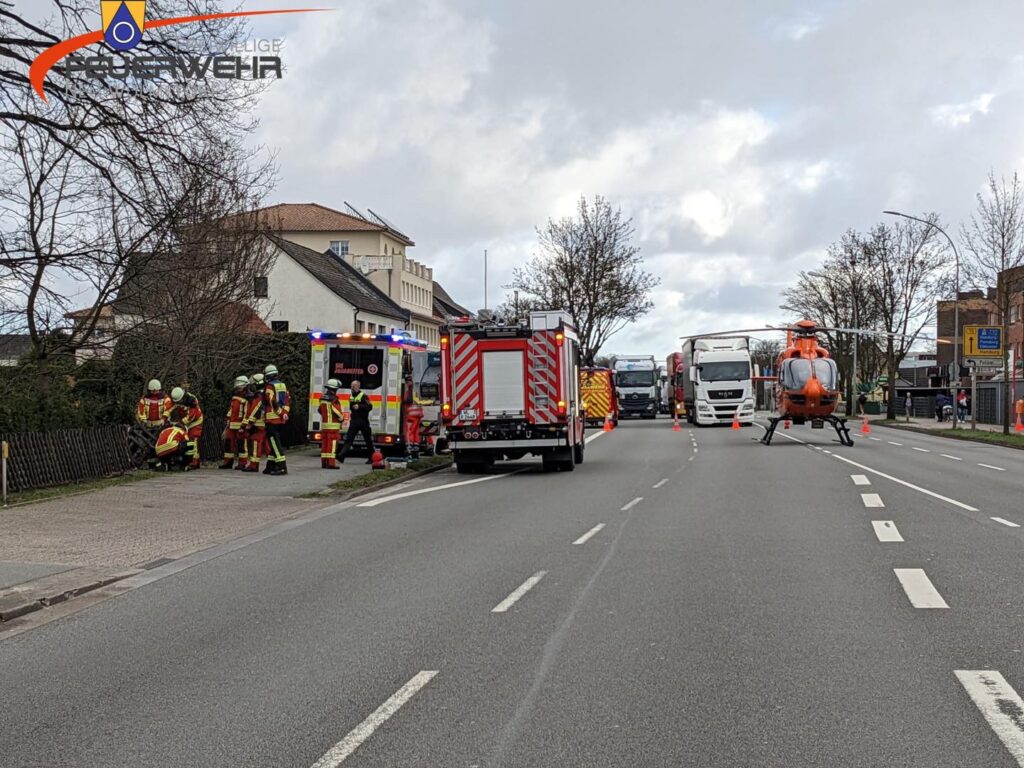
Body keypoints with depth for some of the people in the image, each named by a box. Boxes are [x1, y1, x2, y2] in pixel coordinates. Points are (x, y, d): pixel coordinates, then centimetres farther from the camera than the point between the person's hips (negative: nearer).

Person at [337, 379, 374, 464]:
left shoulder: (363, 396, -9)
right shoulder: (351, 397, 15)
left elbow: (370, 407, -20)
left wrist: (359, 406, -29)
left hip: (363, 422, -6)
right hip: (354, 422, 6)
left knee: (368, 441, 6)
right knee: (348, 439, -7)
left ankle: (372, 458, 19)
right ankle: (341, 457, -18)